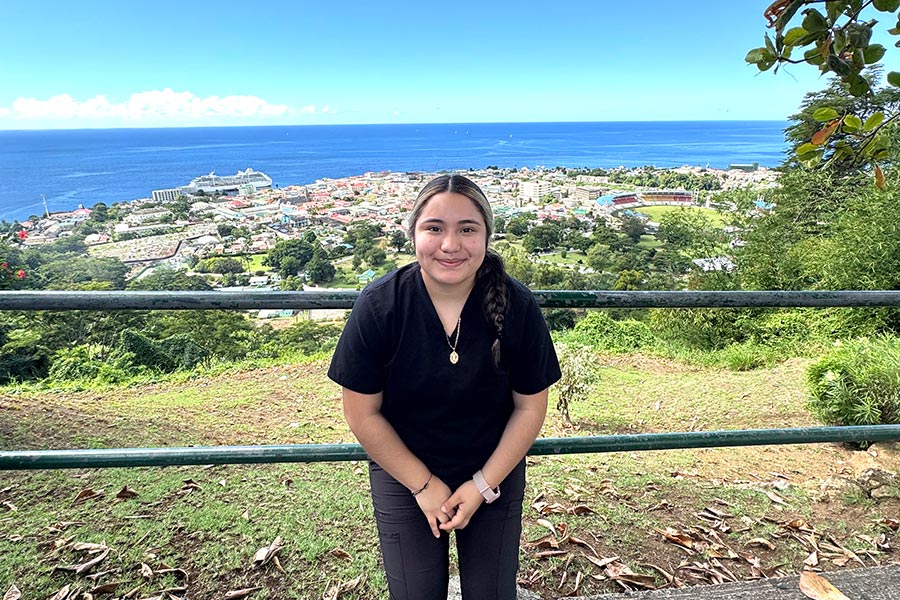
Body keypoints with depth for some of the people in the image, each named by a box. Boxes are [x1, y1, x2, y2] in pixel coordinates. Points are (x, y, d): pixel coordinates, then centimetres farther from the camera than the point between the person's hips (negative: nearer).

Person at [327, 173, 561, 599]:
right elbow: (363, 414, -12)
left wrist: (484, 485, -9)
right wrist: (423, 484, -9)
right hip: (403, 473, 0)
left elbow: (530, 407, -7)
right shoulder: (377, 307, -20)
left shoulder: (517, 306, -17)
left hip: (495, 472, 1)